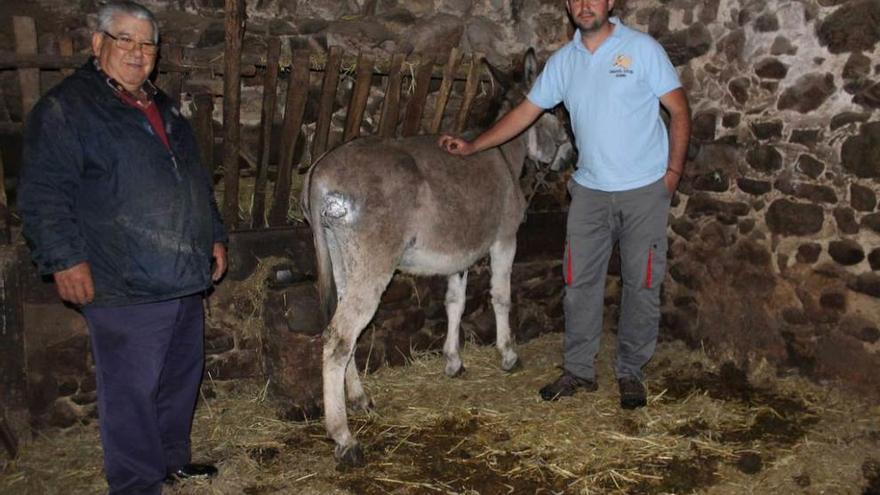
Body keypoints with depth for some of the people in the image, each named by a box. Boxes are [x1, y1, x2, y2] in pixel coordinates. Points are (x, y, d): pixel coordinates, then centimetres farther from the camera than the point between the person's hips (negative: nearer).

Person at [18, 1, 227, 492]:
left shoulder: (163, 107, 17)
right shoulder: (65, 108, -7)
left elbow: (198, 180, 24)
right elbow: (43, 196, -11)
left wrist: (215, 235, 20)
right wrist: (66, 259, -17)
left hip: (185, 280, 8)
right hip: (124, 288, -8)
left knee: (182, 377, 19)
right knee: (132, 391, 0)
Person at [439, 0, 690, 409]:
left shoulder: (642, 48, -7)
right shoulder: (563, 61, 4)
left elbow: (679, 110, -5)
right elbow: (526, 111, 7)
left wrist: (673, 171, -11)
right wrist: (472, 146, 0)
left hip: (645, 190, -3)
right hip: (590, 189, 4)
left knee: (641, 283, 5)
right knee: (579, 282, 6)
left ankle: (631, 372, 20)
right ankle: (579, 370, 20)